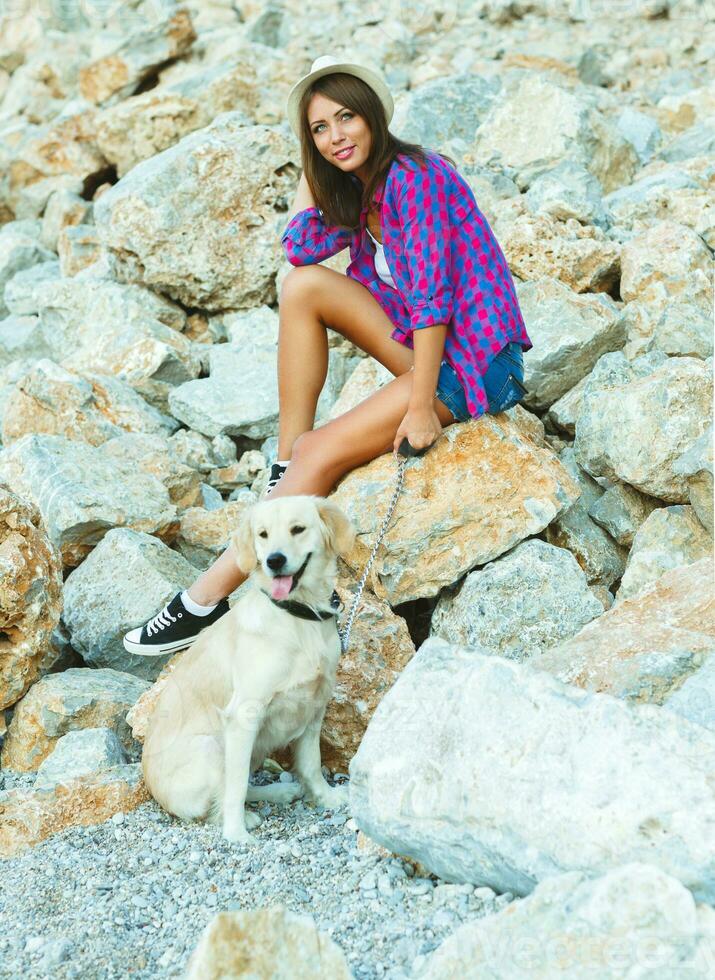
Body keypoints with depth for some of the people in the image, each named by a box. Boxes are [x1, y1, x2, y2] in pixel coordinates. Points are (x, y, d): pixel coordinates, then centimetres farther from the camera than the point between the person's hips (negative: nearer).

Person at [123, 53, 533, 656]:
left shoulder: (414, 176, -17)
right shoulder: (359, 188, 11)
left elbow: (432, 295, -22)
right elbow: (301, 247, -1)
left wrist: (421, 407, -24)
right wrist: (314, 168, 3)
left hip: (476, 361, -8)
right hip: (425, 339, 8)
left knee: (323, 454, -15)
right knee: (303, 287, -5)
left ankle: (210, 597, -11)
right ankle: (287, 460, -2)